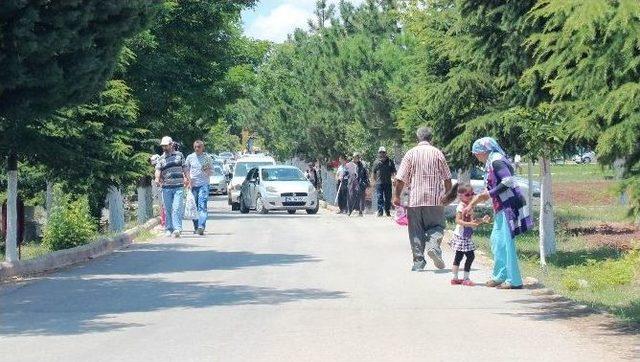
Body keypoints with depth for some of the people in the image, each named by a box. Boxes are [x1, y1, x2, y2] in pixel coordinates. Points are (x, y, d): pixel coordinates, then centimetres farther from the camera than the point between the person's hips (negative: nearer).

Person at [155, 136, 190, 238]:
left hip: (178, 187, -2)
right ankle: (168, 229, 14)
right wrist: (157, 178, -23)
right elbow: (158, 170, -3)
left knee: (177, 208, -13)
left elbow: (184, 168, 17)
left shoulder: (179, 155, 11)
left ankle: (177, 229, -19)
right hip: (166, 187, 2)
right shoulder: (160, 159, 9)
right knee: (168, 209, 5)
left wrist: (187, 178, 11)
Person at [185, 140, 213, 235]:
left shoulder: (207, 158, 3)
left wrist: (207, 170, -14)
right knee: (194, 206, 6)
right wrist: (188, 179, 2)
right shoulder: (190, 157, 8)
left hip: (203, 184, -3)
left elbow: (212, 171, 7)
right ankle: (196, 227, 16)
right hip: (193, 185, 3)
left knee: (202, 206, -14)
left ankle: (201, 227, -22)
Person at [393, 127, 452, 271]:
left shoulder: (411, 154, 1)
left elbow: (400, 179, -3)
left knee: (416, 231, 6)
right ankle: (433, 245, -18)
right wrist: (448, 194, 18)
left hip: (415, 198, 0)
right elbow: (447, 178, 5)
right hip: (435, 198, 0)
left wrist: (397, 196, 6)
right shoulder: (437, 153, 2)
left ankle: (418, 262, 3)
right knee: (437, 227, 10)